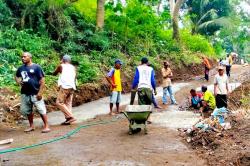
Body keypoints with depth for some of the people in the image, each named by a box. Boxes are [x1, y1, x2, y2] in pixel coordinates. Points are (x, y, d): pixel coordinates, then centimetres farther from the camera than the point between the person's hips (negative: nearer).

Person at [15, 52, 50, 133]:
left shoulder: (36, 67, -7)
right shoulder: (20, 68, 8)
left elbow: (42, 80, -9)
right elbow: (16, 76, 26)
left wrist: (40, 92, -15)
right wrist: (18, 82, 3)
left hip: (35, 93, -6)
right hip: (25, 93, 6)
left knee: (41, 110, -4)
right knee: (27, 110, 14)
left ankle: (46, 126, 4)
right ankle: (31, 126, 29)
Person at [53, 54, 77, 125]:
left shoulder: (61, 66, 2)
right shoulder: (73, 67, 16)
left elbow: (54, 74, 18)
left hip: (65, 87, -6)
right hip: (72, 87, 6)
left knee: (59, 103, -4)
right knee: (68, 103, 10)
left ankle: (70, 117, -13)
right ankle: (68, 119, 3)